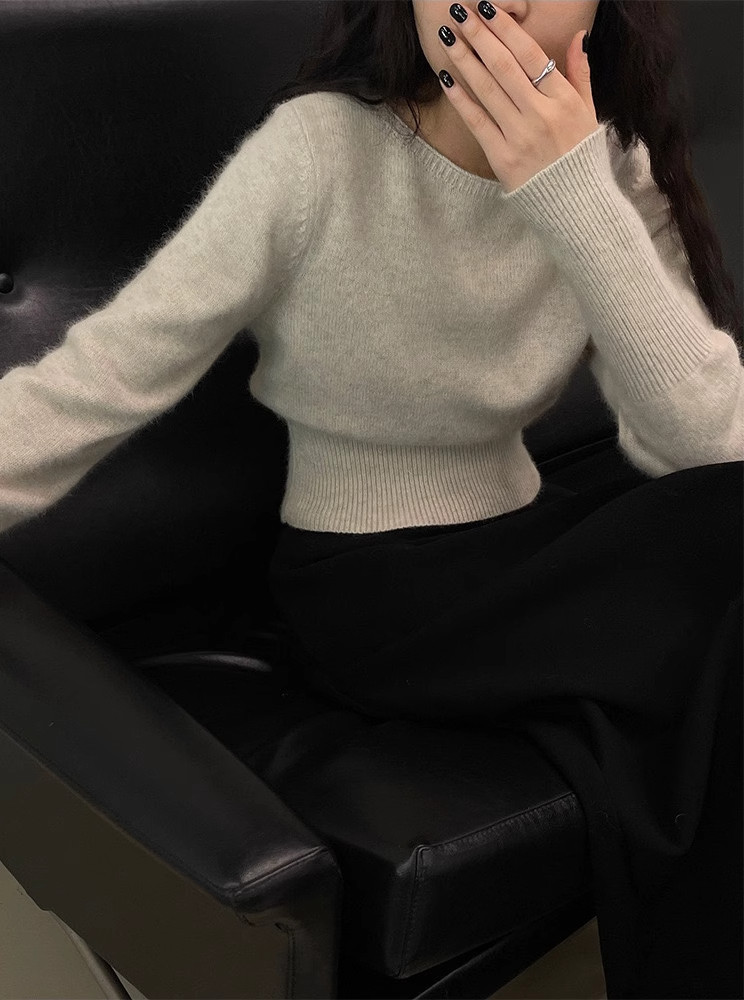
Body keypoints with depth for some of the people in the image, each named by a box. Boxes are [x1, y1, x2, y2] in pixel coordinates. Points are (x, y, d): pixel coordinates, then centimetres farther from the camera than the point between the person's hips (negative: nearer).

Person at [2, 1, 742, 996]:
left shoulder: (613, 165, -4)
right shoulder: (319, 151, -16)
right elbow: (88, 386, -19)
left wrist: (572, 194, -26)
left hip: (524, 549, 5)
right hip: (370, 593, -5)